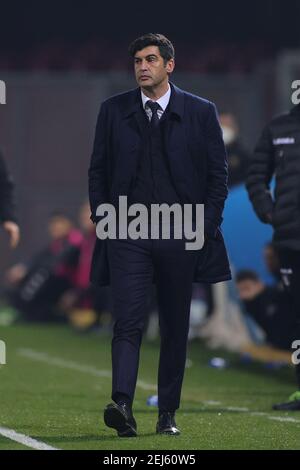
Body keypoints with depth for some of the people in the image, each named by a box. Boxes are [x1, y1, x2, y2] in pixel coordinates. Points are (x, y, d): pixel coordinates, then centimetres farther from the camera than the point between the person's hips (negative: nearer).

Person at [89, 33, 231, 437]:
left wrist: (205, 225, -2)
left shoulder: (200, 112, 3)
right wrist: (102, 218, 3)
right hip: (127, 233, 0)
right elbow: (98, 170, 12)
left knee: (176, 327, 6)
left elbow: (218, 173, 5)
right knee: (127, 322, -13)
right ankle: (122, 406, -24)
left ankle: (168, 413, 13)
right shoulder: (113, 111, 7)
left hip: (181, 235, 0)